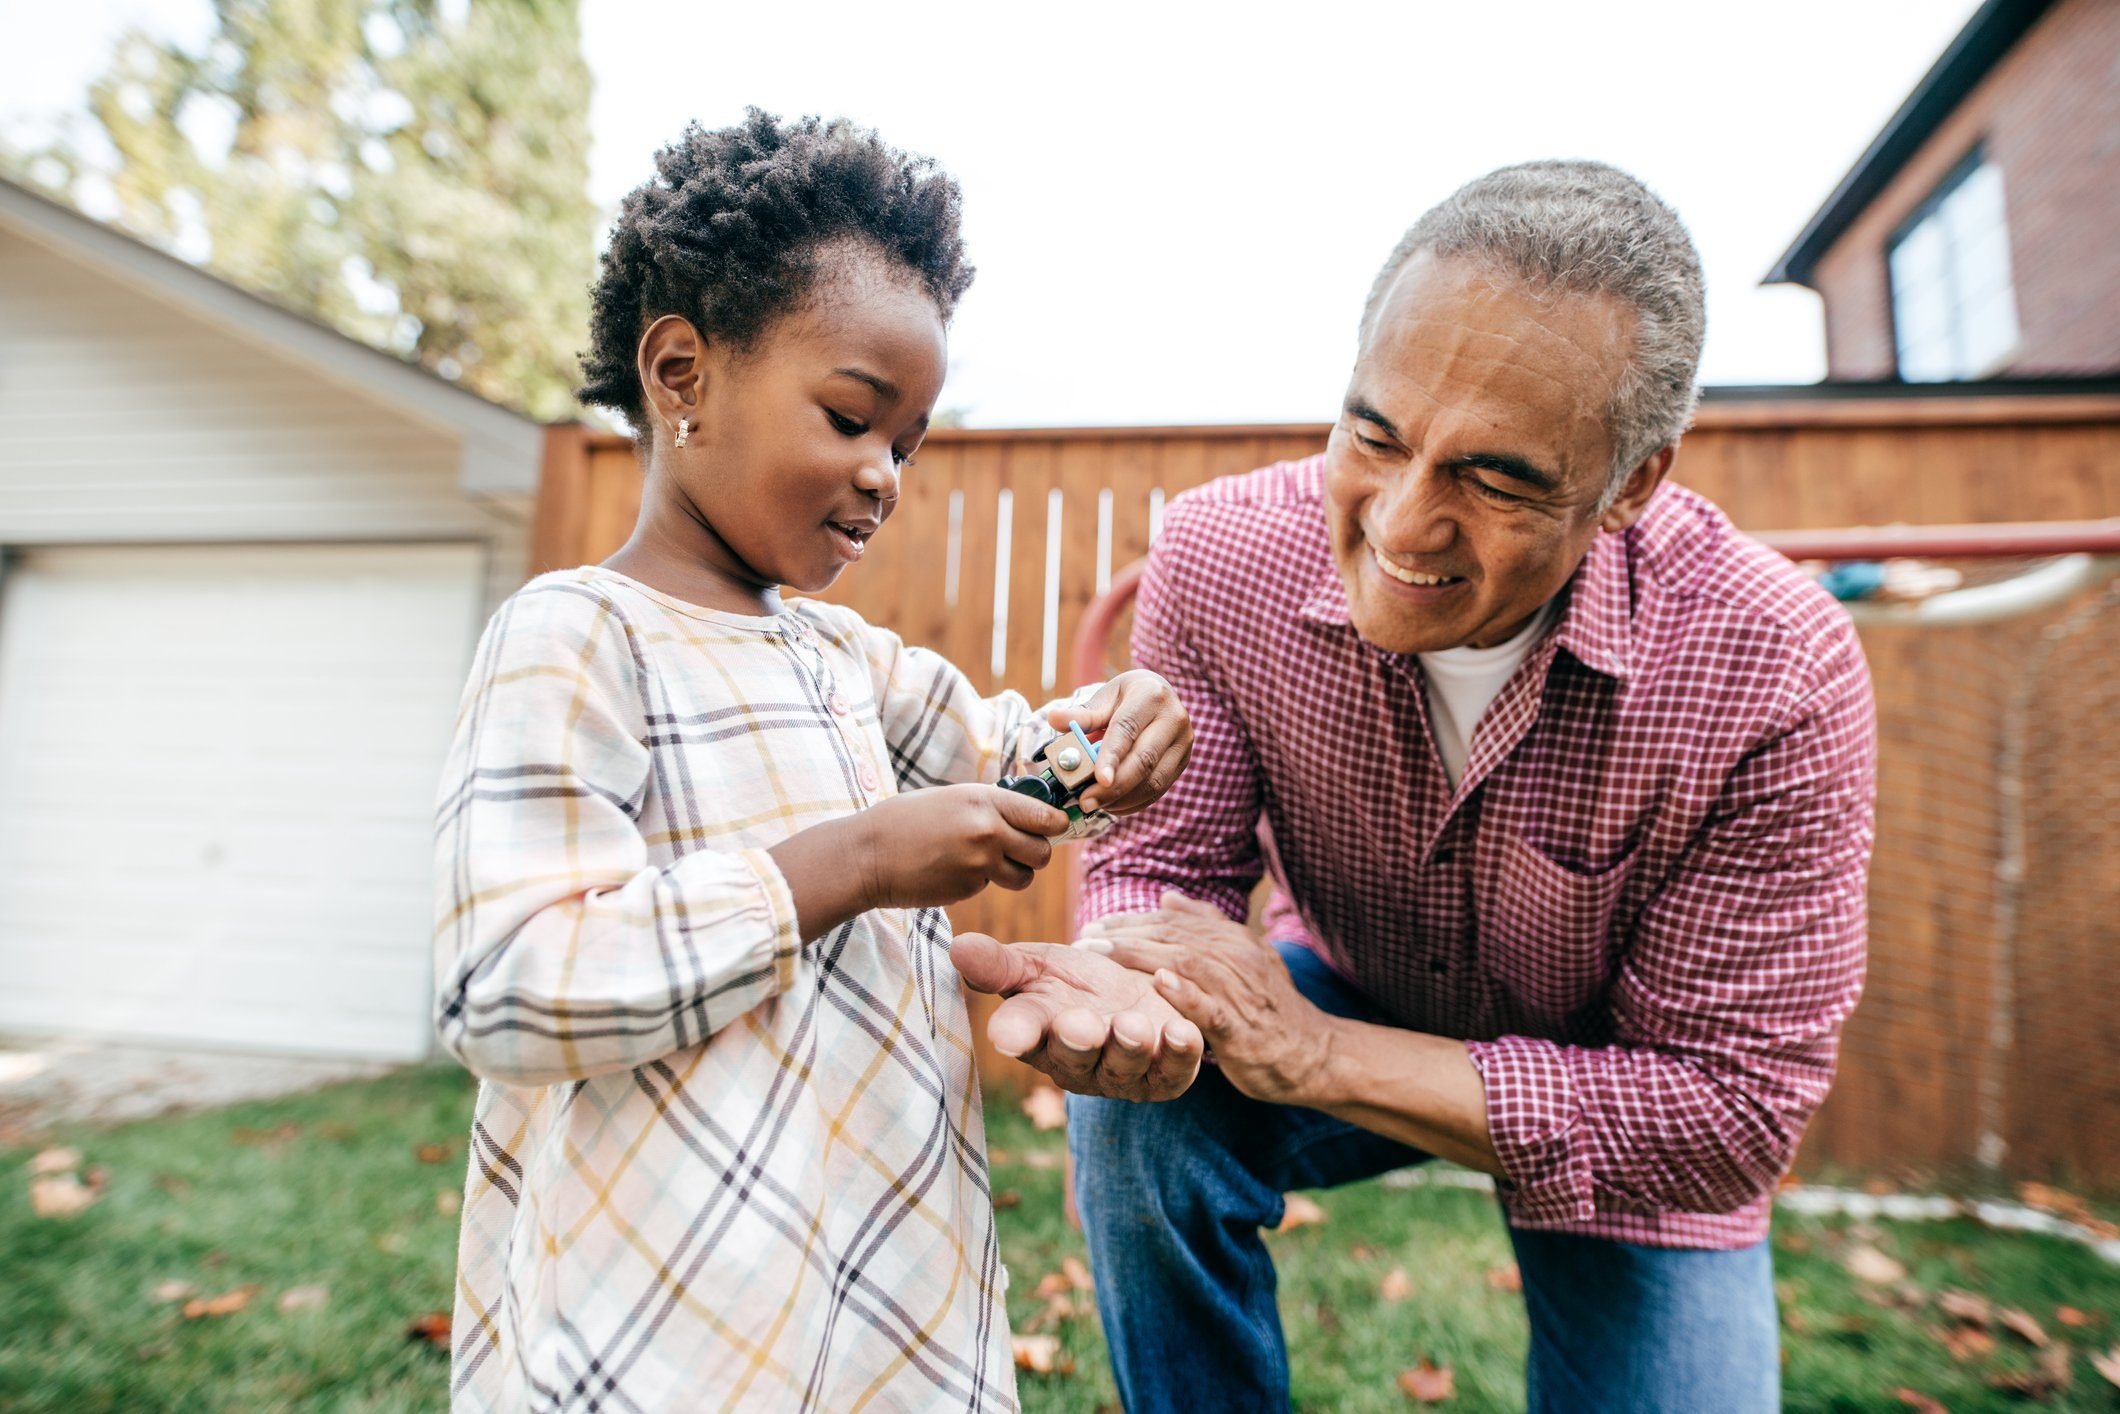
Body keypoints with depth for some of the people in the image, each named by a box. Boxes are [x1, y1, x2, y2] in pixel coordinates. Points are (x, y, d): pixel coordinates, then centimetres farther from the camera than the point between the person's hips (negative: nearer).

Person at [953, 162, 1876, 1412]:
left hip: (1629, 1112, 1)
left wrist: (1313, 1055, -34)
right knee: (1144, 1110, -24)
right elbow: (1162, 863, -16)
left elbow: (1734, 1113, -25)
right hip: (1347, 1009, 1)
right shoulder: (1221, 553, -25)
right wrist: (1128, 995, -41)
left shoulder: (1775, 676, -30)